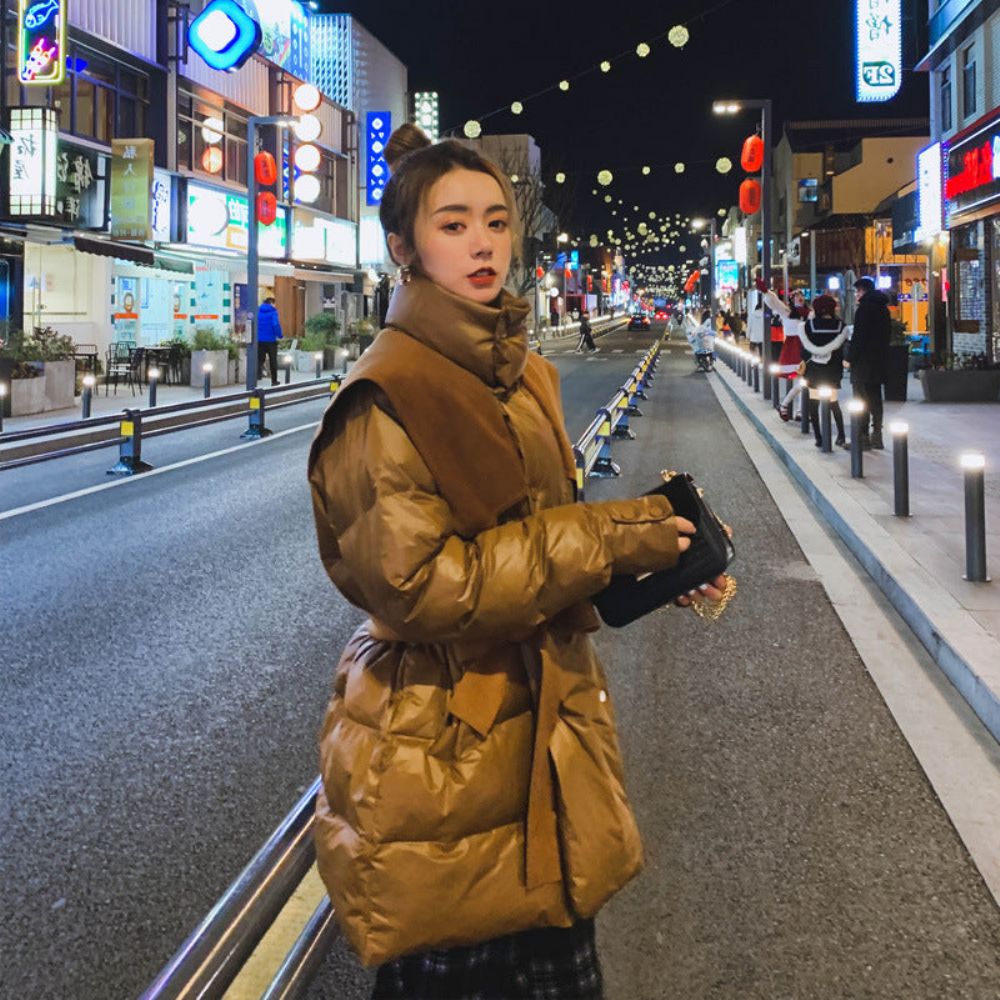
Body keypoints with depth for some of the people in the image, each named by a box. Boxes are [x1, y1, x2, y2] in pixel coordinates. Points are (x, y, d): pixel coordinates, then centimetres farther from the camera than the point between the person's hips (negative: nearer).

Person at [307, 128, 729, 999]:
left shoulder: (523, 375, 10)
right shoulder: (388, 396, -16)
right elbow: (421, 584, -23)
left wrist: (654, 554, 2)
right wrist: (606, 539, -20)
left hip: (543, 743, 8)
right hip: (441, 774, -8)